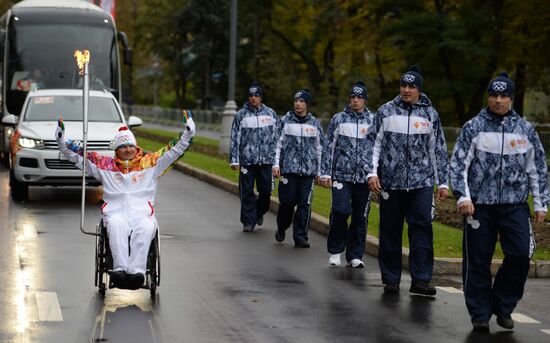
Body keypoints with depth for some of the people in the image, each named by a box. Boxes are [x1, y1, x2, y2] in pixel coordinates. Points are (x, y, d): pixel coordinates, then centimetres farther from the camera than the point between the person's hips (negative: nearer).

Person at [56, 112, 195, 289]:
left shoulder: (150, 163, 18)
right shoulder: (105, 165, 19)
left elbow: (175, 150, 15)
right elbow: (77, 155, 20)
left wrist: (188, 133, 3)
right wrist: (61, 139, 10)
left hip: (143, 214, 0)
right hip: (116, 213, 0)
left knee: (146, 227, -35)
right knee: (117, 225, -36)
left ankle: (137, 271, -48)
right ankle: (120, 268, -49)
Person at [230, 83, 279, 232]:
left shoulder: (270, 114, 7)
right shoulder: (241, 115, 3)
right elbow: (235, 139, 3)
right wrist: (234, 160, -4)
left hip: (267, 159, 1)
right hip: (247, 160, -1)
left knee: (266, 190, 3)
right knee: (247, 192, -1)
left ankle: (259, 212, 30)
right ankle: (248, 221, 7)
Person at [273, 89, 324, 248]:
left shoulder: (315, 123, 10)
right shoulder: (286, 121, 6)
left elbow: (319, 148, 13)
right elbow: (278, 143, 6)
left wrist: (319, 171, 10)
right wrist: (276, 164, -3)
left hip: (308, 170, 1)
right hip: (288, 168, -1)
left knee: (304, 203, -3)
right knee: (288, 201, -2)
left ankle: (300, 236, 2)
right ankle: (281, 229, 23)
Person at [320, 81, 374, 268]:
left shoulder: (373, 121, 7)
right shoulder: (338, 119, 6)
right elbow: (329, 147, 7)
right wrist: (326, 173, 1)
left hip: (364, 177, 2)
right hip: (341, 174, -1)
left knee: (360, 217, 4)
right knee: (340, 210, -14)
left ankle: (355, 255, 15)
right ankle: (335, 251, 3)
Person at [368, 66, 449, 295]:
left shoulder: (430, 114, 7)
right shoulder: (386, 111, 5)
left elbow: (439, 151, 11)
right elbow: (374, 143, 5)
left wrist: (443, 182, 9)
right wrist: (372, 172, -6)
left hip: (421, 182, 0)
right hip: (390, 182, 0)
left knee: (422, 228, -8)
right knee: (390, 231, 5)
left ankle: (421, 280, -6)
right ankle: (391, 280, 13)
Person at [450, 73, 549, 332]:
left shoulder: (525, 130, 9)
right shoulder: (473, 128, 2)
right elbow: (458, 164, 0)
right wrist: (463, 196, -10)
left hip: (515, 205, 2)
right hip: (479, 205, -1)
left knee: (520, 254, -9)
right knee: (477, 260, 1)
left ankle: (503, 306, 10)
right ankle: (480, 314, 14)